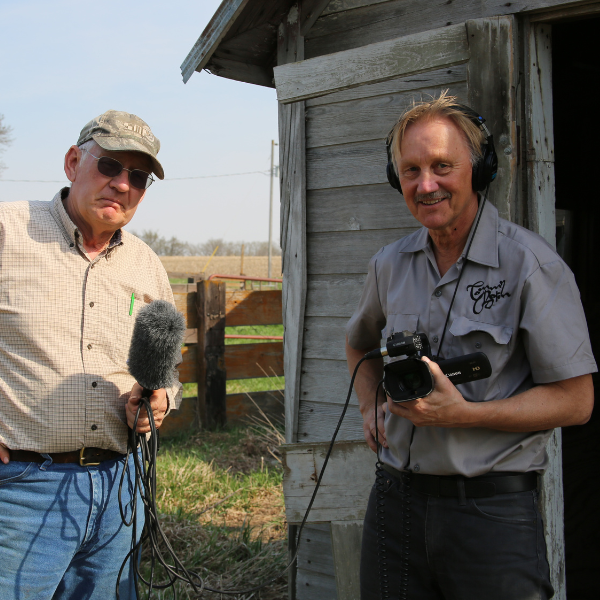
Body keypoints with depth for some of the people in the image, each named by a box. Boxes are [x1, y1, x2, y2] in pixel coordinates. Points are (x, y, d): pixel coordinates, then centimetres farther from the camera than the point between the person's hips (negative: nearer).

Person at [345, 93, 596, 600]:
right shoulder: (390, 265, 7)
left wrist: (462, 414, -20)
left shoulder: (530, 263, -10)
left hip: (492, 507, -5)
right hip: (396, 497, 5)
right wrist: (372, 406, 8)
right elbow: (360, 345, 27)